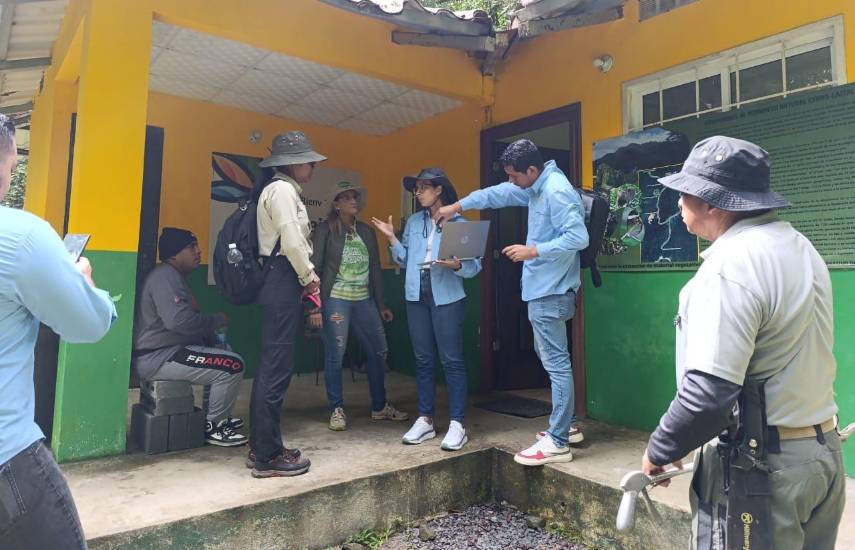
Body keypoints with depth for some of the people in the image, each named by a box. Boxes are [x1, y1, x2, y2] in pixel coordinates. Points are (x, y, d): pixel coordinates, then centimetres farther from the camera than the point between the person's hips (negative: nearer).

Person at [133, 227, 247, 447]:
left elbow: (189, 319, 20)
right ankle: (212, 426, -2)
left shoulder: (174, 276, 18)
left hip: (167, 351, 11)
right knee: (233, 365, -18)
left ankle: (216, 416, 24)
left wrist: (215, 340, 8)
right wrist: (218, 320, -16)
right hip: (158, 357, -11)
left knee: (223, 357, 23)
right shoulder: (165, 276, -16)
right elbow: (177, 320, -30)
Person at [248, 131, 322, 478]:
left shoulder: (283, 190, 22)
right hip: (283, 281, -11)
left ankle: (261, 447, 22)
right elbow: (292, 242, -18)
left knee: (271, 366, 12)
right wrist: (310, 277, -5)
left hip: (280, 282, 11)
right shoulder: (282, 190, -9)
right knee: (277, 368, -7)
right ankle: (268, 456, 1)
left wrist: (305, 277, 8)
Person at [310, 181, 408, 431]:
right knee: (335, 356, -2)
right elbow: (314, 269, -6)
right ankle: (337, 410, 15)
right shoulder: (325, 230, -2)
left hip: (364, 300, 5)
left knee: (379, 351, 8)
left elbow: (375, 269, 14)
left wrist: (381, 304, 14)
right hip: (335, 300, -5)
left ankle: (380, 407, 23)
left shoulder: (367, 231, 13)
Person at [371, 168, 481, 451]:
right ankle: (425, 419, 20)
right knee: (423, 360, 10)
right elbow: (405, 260, 11)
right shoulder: (413, 222, 14)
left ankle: (457, 424, 5)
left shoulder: (459, 222, -2)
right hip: (416, 297, 5)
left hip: (446, 298, -5)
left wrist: (456, 265, -26)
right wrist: (392, 238, 1)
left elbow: (475, 265, -7)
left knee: (452, 360, -2)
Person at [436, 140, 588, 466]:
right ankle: (566, 425, 29)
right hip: (543, 289, 11)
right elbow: (498, 194, 24)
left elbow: (578, 237, -24)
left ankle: (558, 443, 2)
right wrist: (458, 206, 24)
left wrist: (534, 251, -22)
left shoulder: (556, 191, -18)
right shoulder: (536, 187, 13)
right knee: (549, 356, 18)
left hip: (550, 291, -11)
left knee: (556, 363, -6)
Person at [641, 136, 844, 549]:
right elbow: (795, 358, 13)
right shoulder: (798, 245, 8)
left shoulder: (730, 265, -23)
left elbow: (709, 391, -29)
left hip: (760, 467, -9)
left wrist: (660, 450, -13)